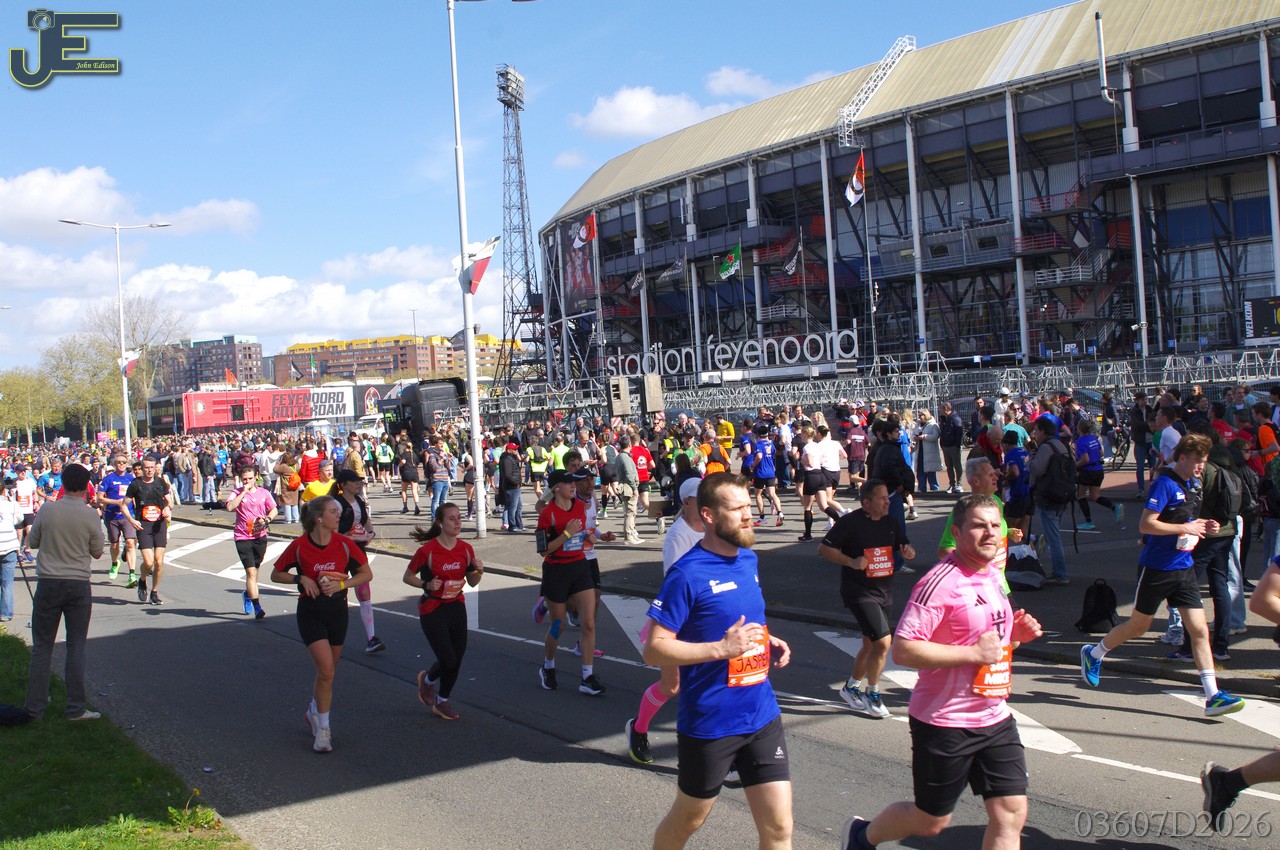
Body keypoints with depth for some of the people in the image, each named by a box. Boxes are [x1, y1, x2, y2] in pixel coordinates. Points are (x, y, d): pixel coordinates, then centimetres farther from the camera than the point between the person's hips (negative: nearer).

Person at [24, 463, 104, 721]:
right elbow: (97, 552, 1)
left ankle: (35, 708, 12)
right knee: (76, 647, 7)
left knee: (42, 647, 10)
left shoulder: (47, 511, -6)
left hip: (48, 584, 1)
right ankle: (76, 708, 8)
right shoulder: (90, 515, -9)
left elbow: (33, 541, 9)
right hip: (78, 586, -1)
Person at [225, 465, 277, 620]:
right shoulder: (237, 493, -1)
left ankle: (247, 594, 45)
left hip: (260, 536, 3)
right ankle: (257, 607, -14)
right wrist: (244, 492, -17)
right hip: (243, 538, -3)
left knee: (254, 570, 17)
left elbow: (273, 510, 13)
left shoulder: (264, 492, 6)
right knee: (251, 572, -12)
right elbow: (230, 507, -20)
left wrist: (267, 519, -8)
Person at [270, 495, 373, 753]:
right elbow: (276, 574, 2)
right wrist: (301, 579, -15)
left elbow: (366, 574, 2)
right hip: (310, 612, -3)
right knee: (326, 670, -15)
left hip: (337, 610, 3)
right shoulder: (299, 546, -11)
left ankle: (314, 712, 41)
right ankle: (323, 729, -3)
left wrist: (342, 583, -13)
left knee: (327, 670, 15)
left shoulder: (344, 544, -5)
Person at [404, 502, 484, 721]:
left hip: (456, 607, 5)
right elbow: (407, 577, -5)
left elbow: (472, 582, 9)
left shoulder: (465, 549, -1)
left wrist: (479, 572, -12)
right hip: (432, 610, -5)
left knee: (457, 657, 7)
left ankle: (442, 701, 31)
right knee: (448, 661, -9)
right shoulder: (427, 550, -16)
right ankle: (428, 679, 27)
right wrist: (427, 584, -21)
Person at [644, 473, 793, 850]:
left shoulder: (749, 560, 5)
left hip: (761, 716, 6)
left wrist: (767, 640, 2)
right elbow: (654, 649, -19)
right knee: (688, 818, 15)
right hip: (709, 722, -6)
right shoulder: (687, 574, -18)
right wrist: (721, 648, -27)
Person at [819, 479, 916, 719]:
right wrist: (852, 562, -23)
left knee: (870, 645, 15)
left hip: (885, 592, 8)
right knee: (883, 642, -16)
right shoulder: (850, 522, -11)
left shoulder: (890, 523, 9)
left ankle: (851, 688, 35)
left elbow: (905, 546, 20)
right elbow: (823, 548, -11)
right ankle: (872, 696, 2)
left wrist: (909, 551, -4)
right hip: (859, 593, -8)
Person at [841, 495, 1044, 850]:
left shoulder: (994, 577, 9)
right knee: (930, 820, 8)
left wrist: (1015, 633, 2)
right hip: (945, 723, -7)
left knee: (1011, 813, 1)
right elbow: (903, 650, -25)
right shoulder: (941, 581, -19)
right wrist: (975, 653, -24)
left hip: (995, 718, 8)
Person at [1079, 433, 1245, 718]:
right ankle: (1093, 654, 32)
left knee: (1199, 629, -2)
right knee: (1138, 625, 9)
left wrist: (1202, 526, 3)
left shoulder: (1192, 485, 9)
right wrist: (1185, 527, -21)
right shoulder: (1164, 483, -17)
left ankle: (1212, 697, -2)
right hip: (1157, 567, -7)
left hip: (1183, 567, 7)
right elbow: (1146, 525, -22)